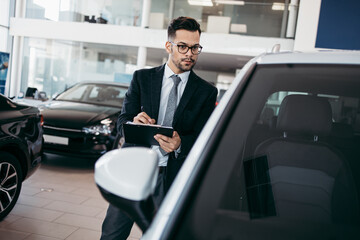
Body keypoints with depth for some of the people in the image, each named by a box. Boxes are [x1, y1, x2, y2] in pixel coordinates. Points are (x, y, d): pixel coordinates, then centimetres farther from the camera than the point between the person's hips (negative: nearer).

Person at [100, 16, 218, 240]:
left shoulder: (207, 91, 4)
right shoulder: (142, 78, 5)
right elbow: (122, 122, 3)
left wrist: (180, 144, -23)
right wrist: (134, 123, -22)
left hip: (171, 178, 0)